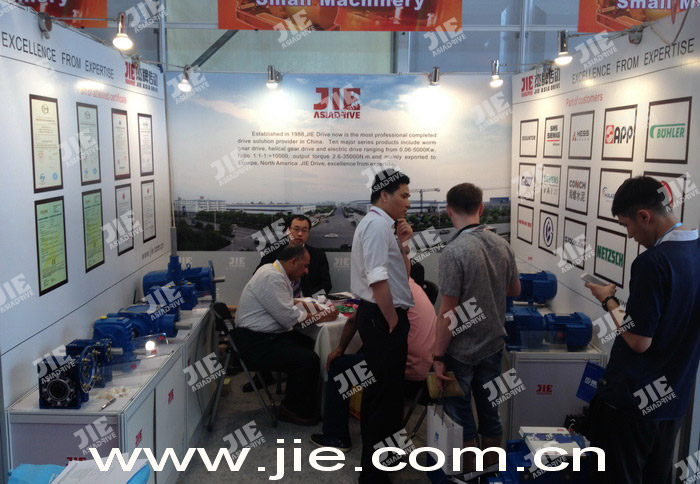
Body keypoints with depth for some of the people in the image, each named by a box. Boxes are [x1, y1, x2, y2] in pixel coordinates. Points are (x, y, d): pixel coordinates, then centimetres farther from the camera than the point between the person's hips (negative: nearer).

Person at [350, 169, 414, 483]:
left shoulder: (383, 224, 16)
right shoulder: (378, 224, -16)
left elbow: (402, 275, 19)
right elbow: (378, 280, -25)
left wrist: (403, 244, 5)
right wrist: (393, 322, -17)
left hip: (382, 318, 11)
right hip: (383, 317, -11)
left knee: (380, 389, 21)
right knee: (385, 393, -3)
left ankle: (377, 457, 37)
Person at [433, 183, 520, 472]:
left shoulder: (454, 251, -22)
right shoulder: (502, 244, -2)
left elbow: (447, 312, -20)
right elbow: (515, 290, 12)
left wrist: (438, 356, -12)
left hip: (461, 351, -6)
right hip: (493, 345, 6)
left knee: (460, 416, 10)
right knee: (489, 409, 19)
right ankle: (491, 471, 34)